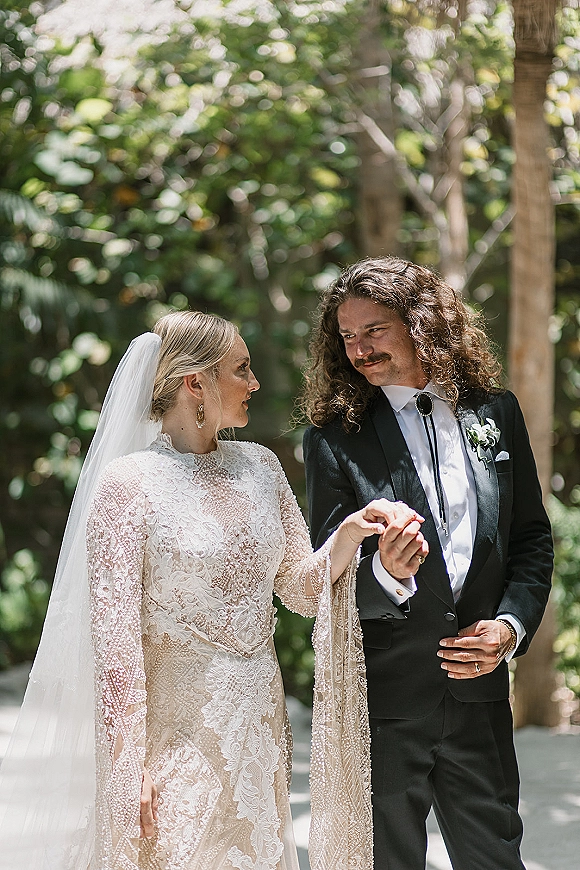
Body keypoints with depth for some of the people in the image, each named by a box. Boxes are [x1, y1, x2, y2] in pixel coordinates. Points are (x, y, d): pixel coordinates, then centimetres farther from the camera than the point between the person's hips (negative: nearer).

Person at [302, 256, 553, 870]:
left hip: (477, 687, 3)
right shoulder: (334, 439, -4)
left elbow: (532, 536, 12)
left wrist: (512, 624, -3)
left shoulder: (494, 411, 6)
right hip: (381, 698, -2)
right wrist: (386, 575, -27)